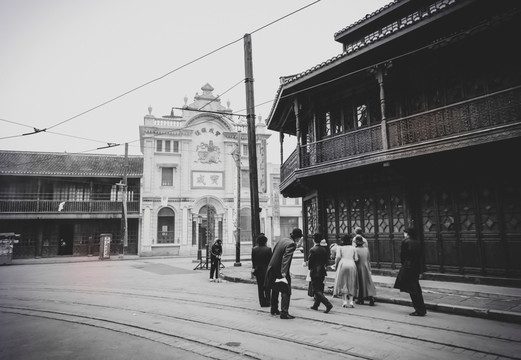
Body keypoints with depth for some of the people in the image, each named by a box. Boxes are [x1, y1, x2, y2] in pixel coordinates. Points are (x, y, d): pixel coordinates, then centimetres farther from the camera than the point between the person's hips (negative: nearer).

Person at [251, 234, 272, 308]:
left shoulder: (254, 249, -3)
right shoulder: (268, 249, -11)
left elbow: (253, 261, 3)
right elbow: (271, 260, -6)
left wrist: (253, 268, 15)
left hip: (258, 270, 2)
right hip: (267, 270, -2)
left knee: (260, 287, 10)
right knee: (267, 286, 10)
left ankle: (262, 303, 13)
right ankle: (268, 301, 7)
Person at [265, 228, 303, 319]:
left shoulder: (282, 239, 5)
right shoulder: (292, 244, -19)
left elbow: (274, 250, 16)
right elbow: (286, 258, -29)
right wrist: (284, 272, -35)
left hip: (272, 269, 9)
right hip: (280, 271, -8)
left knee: (275, 290, 22)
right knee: (286, 291, 0)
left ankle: (274, 310, 34)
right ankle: (284, 312, -4)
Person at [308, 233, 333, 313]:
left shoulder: (312, 250, -16)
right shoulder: (324, 249, 3)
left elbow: (310, 262, -13)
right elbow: (326, 260, 7)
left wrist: (310, 268, 6)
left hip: (315, 272, -7)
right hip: (322, 271, 7)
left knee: (316, 290, -3)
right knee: (319, 289, 18)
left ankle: (328, 304, -15)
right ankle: (316, 305, 27)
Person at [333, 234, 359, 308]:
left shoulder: (339, 247, 7)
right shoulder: (353, 248, 14)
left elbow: (338, 257, -7)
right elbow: (356, 259, 6)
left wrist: (336, 264, 7)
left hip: (343, 264, -2)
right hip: (352, 265, 2)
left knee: (343, 283, 4)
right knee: (351, 283, 10)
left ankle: (344, 301, -1)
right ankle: (351, 301, 3)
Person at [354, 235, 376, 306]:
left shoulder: (355, 249, -15)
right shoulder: (366, 249, 0)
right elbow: (369, 260, 8)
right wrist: (369, 269, 18)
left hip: (359, 268, -3)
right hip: (366, 268, 3)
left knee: (360, 284, 8)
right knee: (368, 283, 10)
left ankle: (360, 299, 14)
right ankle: (371, 297, -1)